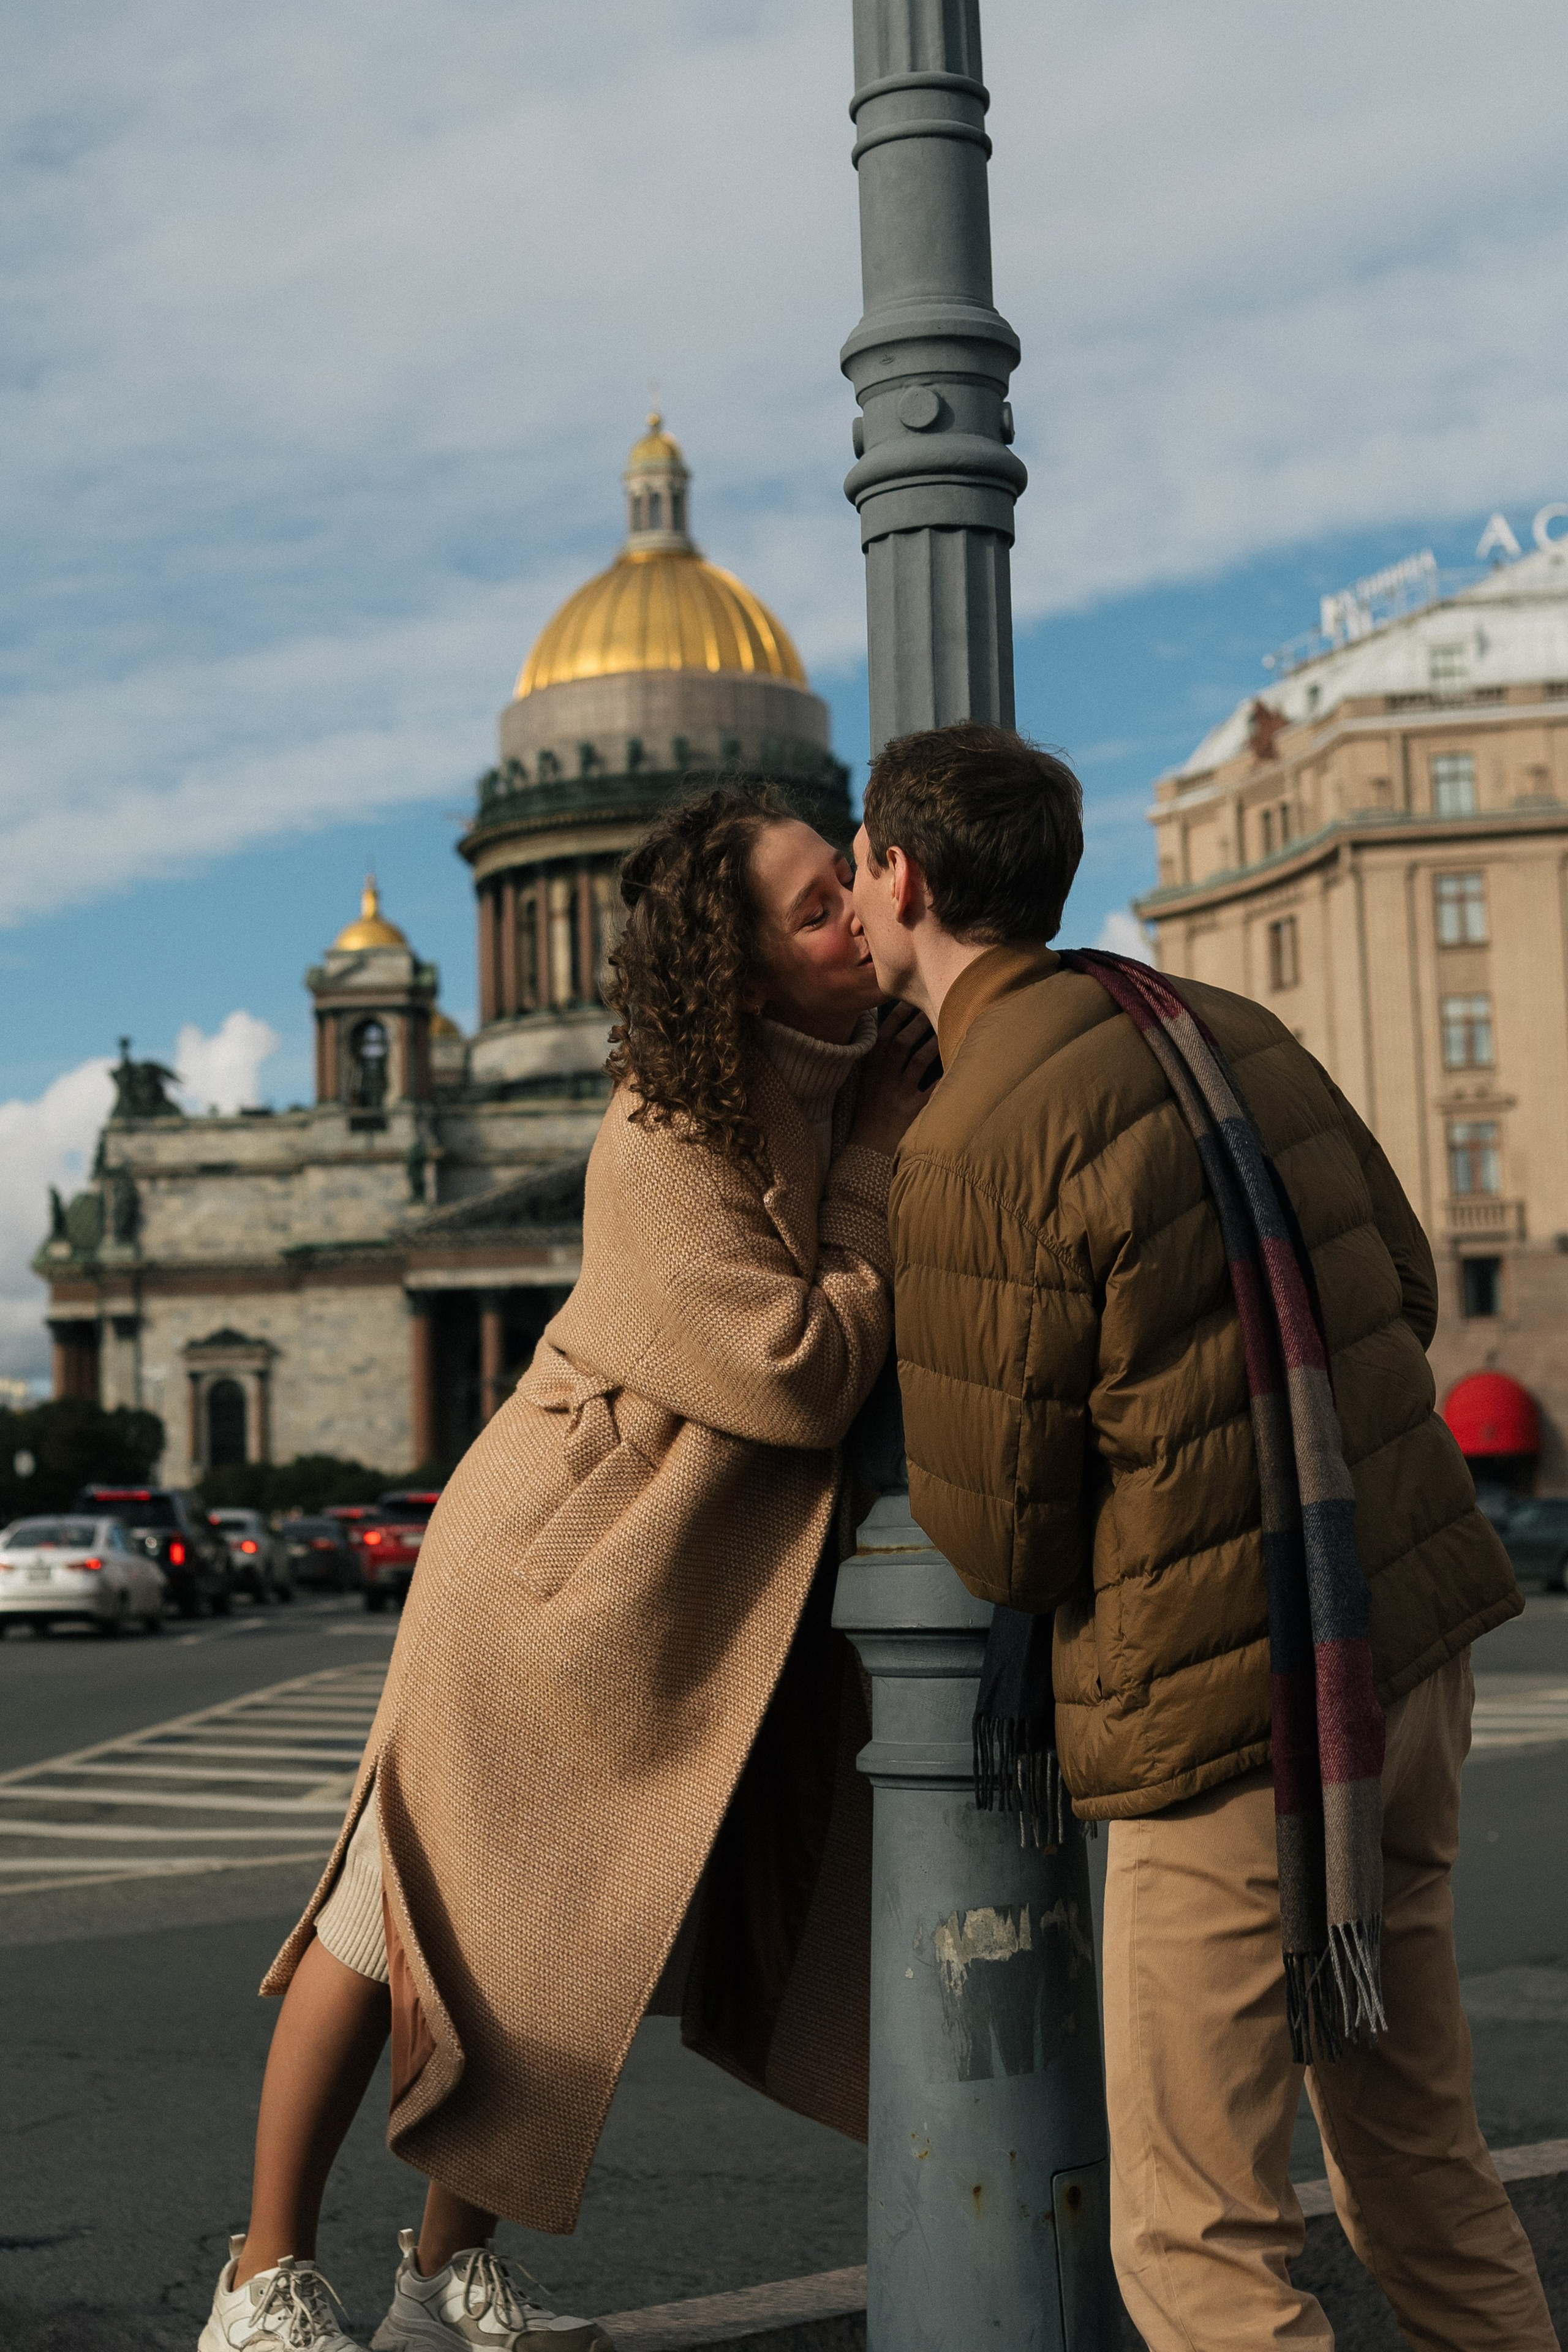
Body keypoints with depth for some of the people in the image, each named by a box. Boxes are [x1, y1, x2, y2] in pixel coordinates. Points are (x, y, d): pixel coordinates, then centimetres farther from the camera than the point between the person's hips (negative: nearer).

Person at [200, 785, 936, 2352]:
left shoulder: (839, 1088, 1)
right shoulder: (664, 1150, -25)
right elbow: (802, 1380, -26)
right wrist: (877, 1171, -19)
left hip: (697, 1594, 8)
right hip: (558, 1576, -8)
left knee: (555, 1937, 16)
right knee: (406, 1923, 6)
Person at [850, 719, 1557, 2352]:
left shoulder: (971, 1149, -18)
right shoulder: (1232, 1033, 5)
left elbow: (1000, 1545, -12)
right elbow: (1407, 1292, 16)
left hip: (1227, 1719, -8)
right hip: (1410, 1649, 8)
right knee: (1416, 2162, 21)